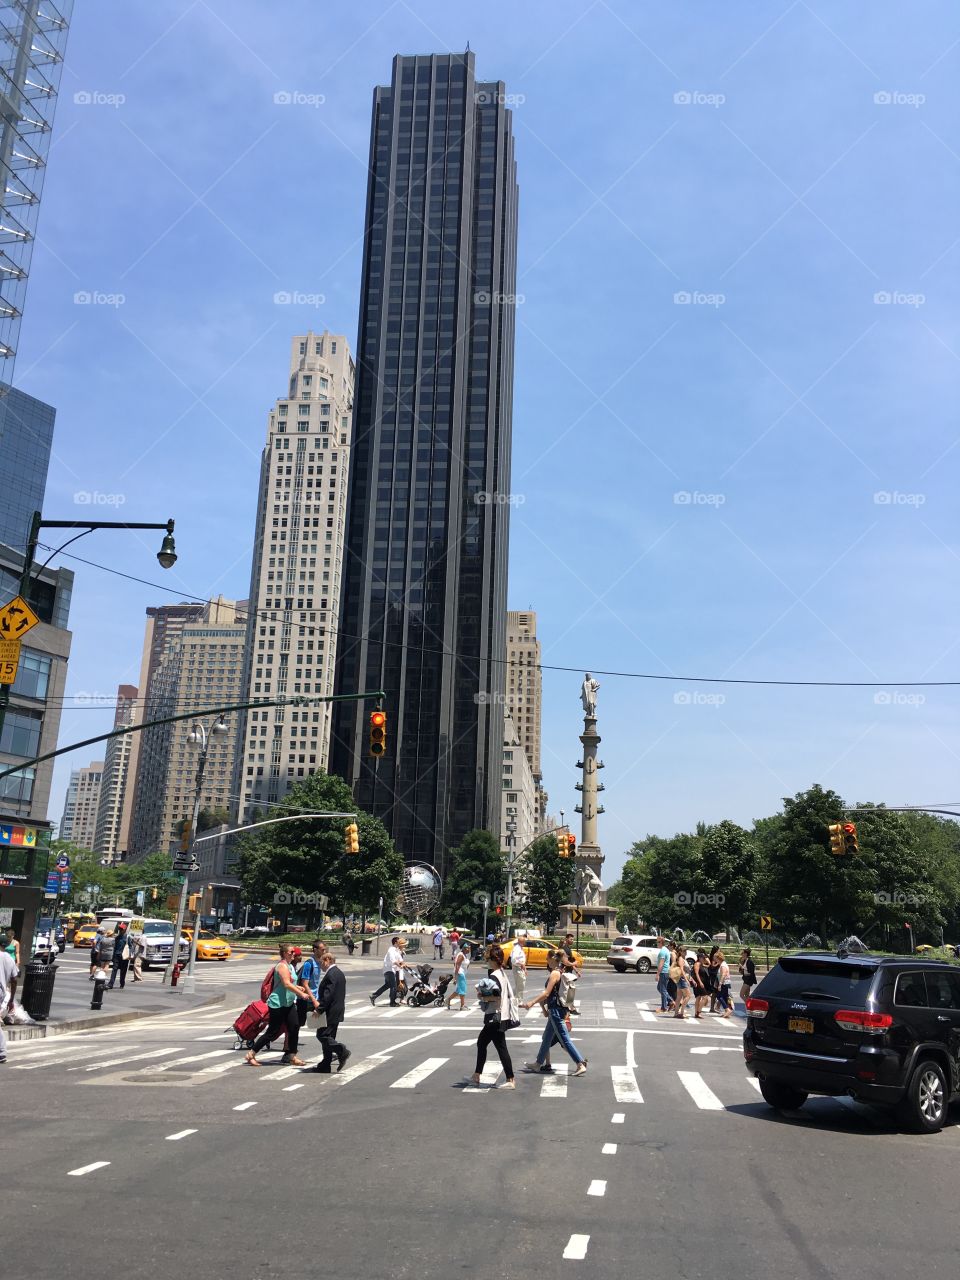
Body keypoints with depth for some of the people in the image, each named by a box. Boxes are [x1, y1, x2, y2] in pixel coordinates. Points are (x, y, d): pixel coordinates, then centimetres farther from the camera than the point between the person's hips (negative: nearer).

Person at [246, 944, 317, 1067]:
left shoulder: (289, 966, 14)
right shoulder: (282, 966, -16)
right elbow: (287, 984, -27)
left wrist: (298, 987, 9)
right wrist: (301, 994, -30)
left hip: (289, 1003, 9)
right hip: (278, 1004, -9)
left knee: (294, 1027, 1)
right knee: (273, 1032, -4)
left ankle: (292, 1056, 7)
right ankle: (251, 1055, 8)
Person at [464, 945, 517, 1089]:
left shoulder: (493, 976, -17)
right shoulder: (503, 973, 12)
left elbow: (497, 997, -25)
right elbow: (509, 995, 16)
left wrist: (482, 997, -12)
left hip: (495, 1017, -10)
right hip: (502, 1016, 10)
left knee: (501, 1047, -3)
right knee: (481, 1043, 13)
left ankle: (510, 1080, 2)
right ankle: (476, 1077, 20)